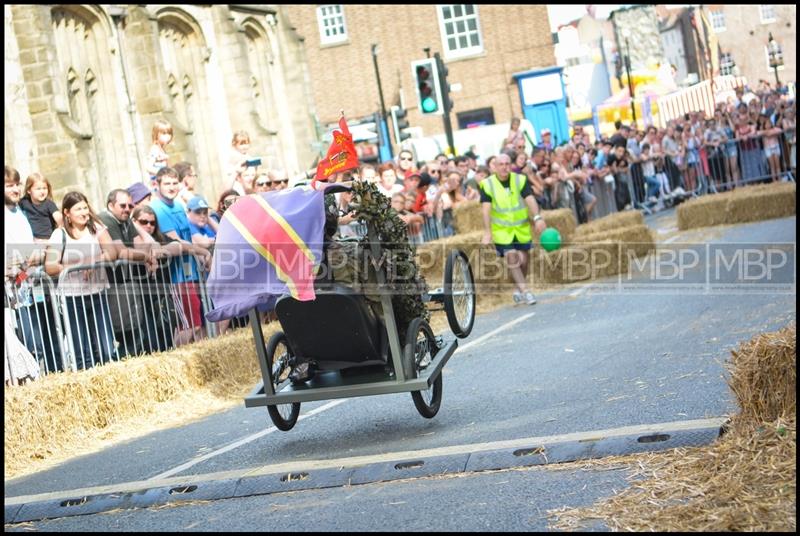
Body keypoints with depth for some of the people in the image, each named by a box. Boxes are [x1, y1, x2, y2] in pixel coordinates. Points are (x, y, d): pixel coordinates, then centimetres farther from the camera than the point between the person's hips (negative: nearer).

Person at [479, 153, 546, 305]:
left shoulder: (520, 180, -3)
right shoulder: (487, 185, -8)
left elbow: (530, 199, -15)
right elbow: (486, 209, -14)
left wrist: (537, 218, -32)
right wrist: (487, 232, -24)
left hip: (522, 228, 3)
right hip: (502, 230, -3)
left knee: (523, 260, 7)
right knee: (512, 259, -13)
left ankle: (519, 289, 29)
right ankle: (526, 292, -11)